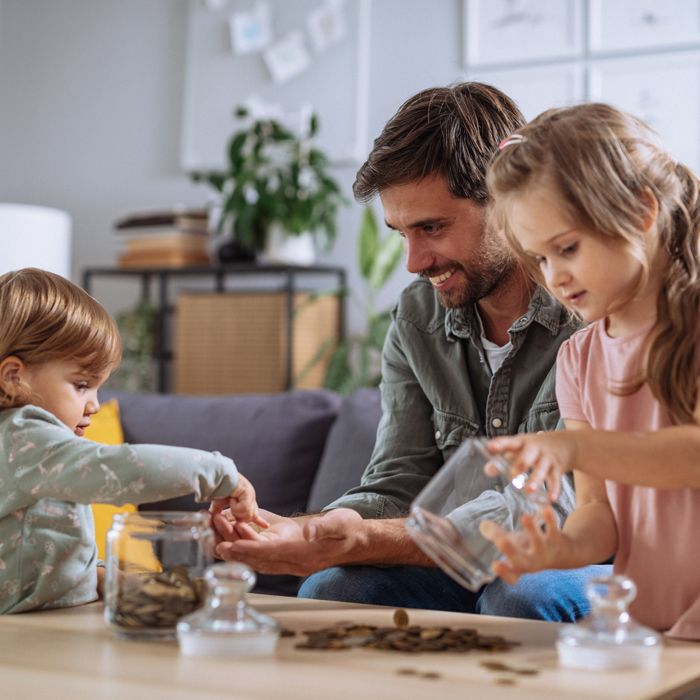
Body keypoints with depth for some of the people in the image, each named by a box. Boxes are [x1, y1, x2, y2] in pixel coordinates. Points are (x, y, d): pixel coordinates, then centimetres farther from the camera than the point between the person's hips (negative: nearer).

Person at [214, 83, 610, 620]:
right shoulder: (418, 319, 3)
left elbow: (561, 509, -26)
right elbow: (397, 490, 0)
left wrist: (364, 541, -36)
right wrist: (300, 530, -23)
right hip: (471, 575, 4)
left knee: (523, 594, -35)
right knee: (329, 589, -21)